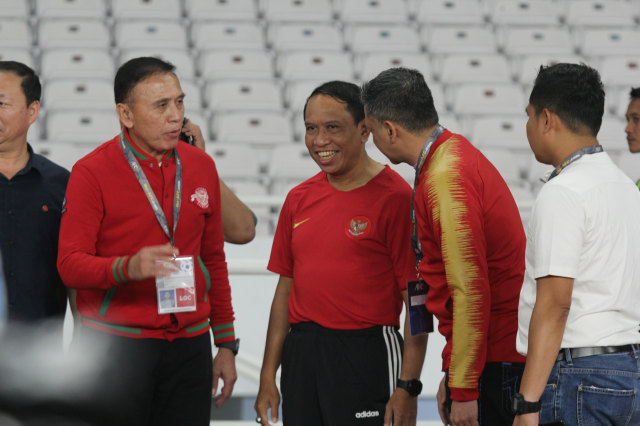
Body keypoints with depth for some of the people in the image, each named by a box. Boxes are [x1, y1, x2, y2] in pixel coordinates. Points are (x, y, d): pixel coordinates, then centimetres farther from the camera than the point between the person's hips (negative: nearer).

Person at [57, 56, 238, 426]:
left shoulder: (201, 166, 10)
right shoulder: (92, 173, -6)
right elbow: (70, 264, -11)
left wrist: (226, 344, 15)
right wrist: (128, 267, -30)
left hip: (189, 346, 4)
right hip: (115, 347, -4)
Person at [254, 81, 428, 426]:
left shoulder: (396, 197, -7)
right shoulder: (299, 199, 12)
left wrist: (408, 387, -15)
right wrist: (268, 376, 12)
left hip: (368, 357, -6)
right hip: (301, 355, 6)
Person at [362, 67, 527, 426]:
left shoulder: (446, 177, -16)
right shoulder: (456, 153, 16)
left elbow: (470, 289, -21)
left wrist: (463, 389, -19)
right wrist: (452, 375, 23)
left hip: (494, 365, -10)